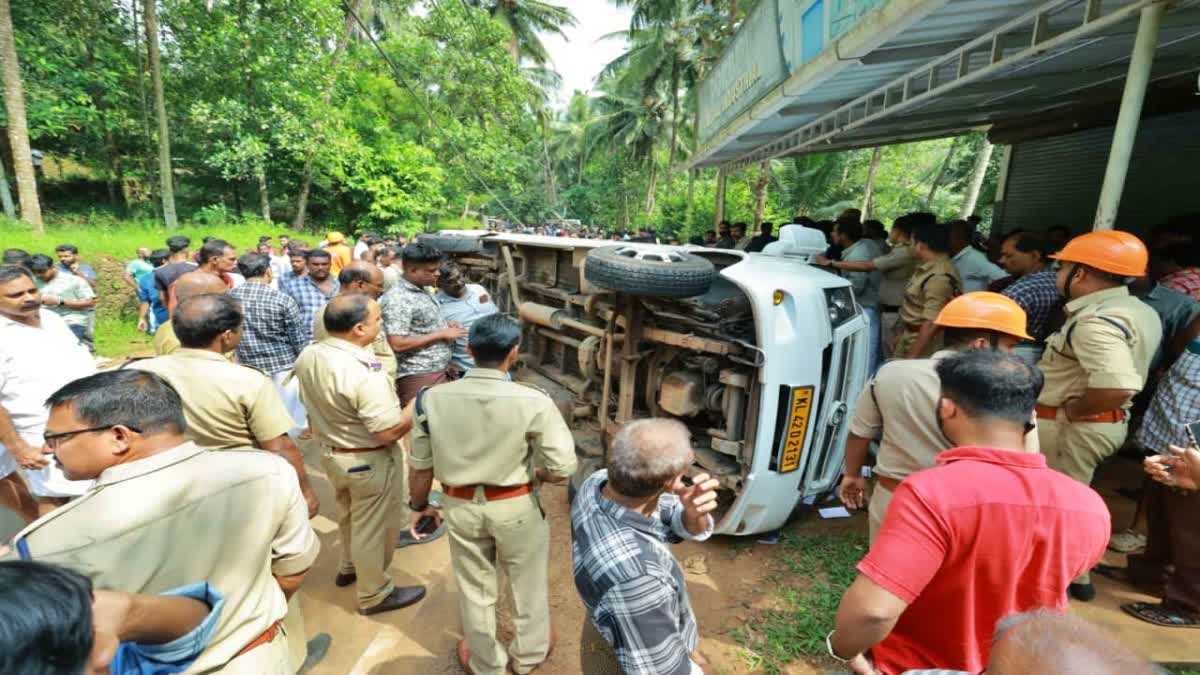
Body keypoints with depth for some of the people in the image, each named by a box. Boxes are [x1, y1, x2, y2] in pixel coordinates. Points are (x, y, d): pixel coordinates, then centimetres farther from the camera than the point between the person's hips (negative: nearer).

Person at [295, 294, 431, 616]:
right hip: (369, 462, -8)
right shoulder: (365, 372, -34)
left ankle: (349, 566, 54)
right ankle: (374, 594, 33)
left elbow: (313, 405, 8)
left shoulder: (307, 356, -7)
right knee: (371, 526, 13)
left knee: (349, 514, 31)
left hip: (330, 453, 8)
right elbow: (388, 431, -31)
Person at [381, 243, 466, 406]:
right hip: (417, 377, -9)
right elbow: (397, 344, -23)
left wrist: (445, 327, 5)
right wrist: (441, 334, -18)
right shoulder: (397, 299, -17)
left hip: (439, 372, 9)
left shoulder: (424, 291, 11)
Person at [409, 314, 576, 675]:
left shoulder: (432, 398, -15)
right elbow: (562, 469, -21)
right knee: (528, 583, 25)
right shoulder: (533, 401, -25)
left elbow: (420, 466, -5)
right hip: (516, 507, -2)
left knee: (474, 587, 25)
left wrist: (418, 505, 13)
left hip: (460, 506, 2)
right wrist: (530, 474, 1)